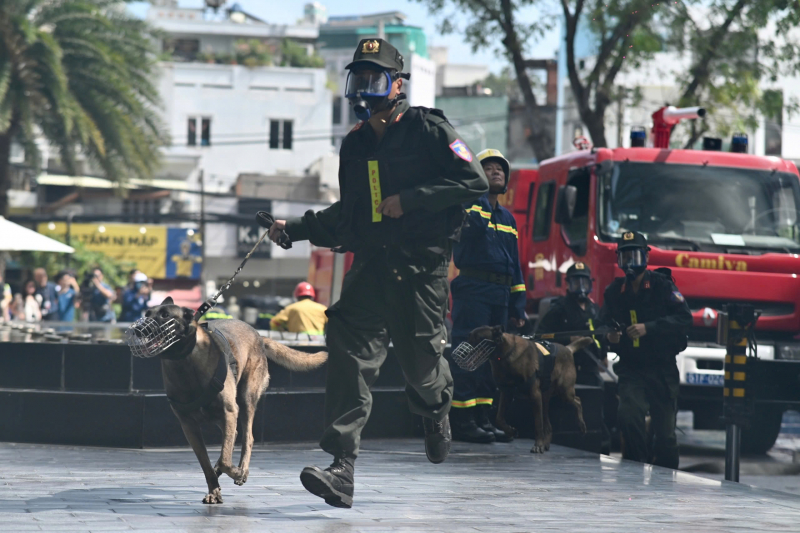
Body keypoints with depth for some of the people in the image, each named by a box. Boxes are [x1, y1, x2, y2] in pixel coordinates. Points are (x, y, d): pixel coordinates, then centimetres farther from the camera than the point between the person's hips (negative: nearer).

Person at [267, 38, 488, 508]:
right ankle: (341, 470, -18)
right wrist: (297, 230, 13)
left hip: (422, 267, -4)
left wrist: (410, 199, -16)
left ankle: (437, 411, 44)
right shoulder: (355, 145, 16)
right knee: (351, 357, -12)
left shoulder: (428, 129, -3)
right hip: (371, 265, 5)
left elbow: (473, 181, -11)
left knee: (422, 364, 4)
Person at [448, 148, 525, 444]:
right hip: (473, 290, -7)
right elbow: (476, 225, -23)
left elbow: (515, 266, 21)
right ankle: (463, 421, -10)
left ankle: (483, 418, 14)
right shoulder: (468, 203, 1)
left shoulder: (507, 218, 22)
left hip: (500, 295, 7)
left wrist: (518, 306, 14)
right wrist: (480, 193, -11)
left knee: (492, 356, 9)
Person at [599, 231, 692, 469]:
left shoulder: (662, 285, -4)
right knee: (628, 415, -22)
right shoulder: (614, 291, 8)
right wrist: (609, 336, -9)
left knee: (665, 430, 2)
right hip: (631, 368, 2)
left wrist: (648, 328, -22)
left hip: (662, 368, -2)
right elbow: (604, 323, 15)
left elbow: (684, 318, -13)